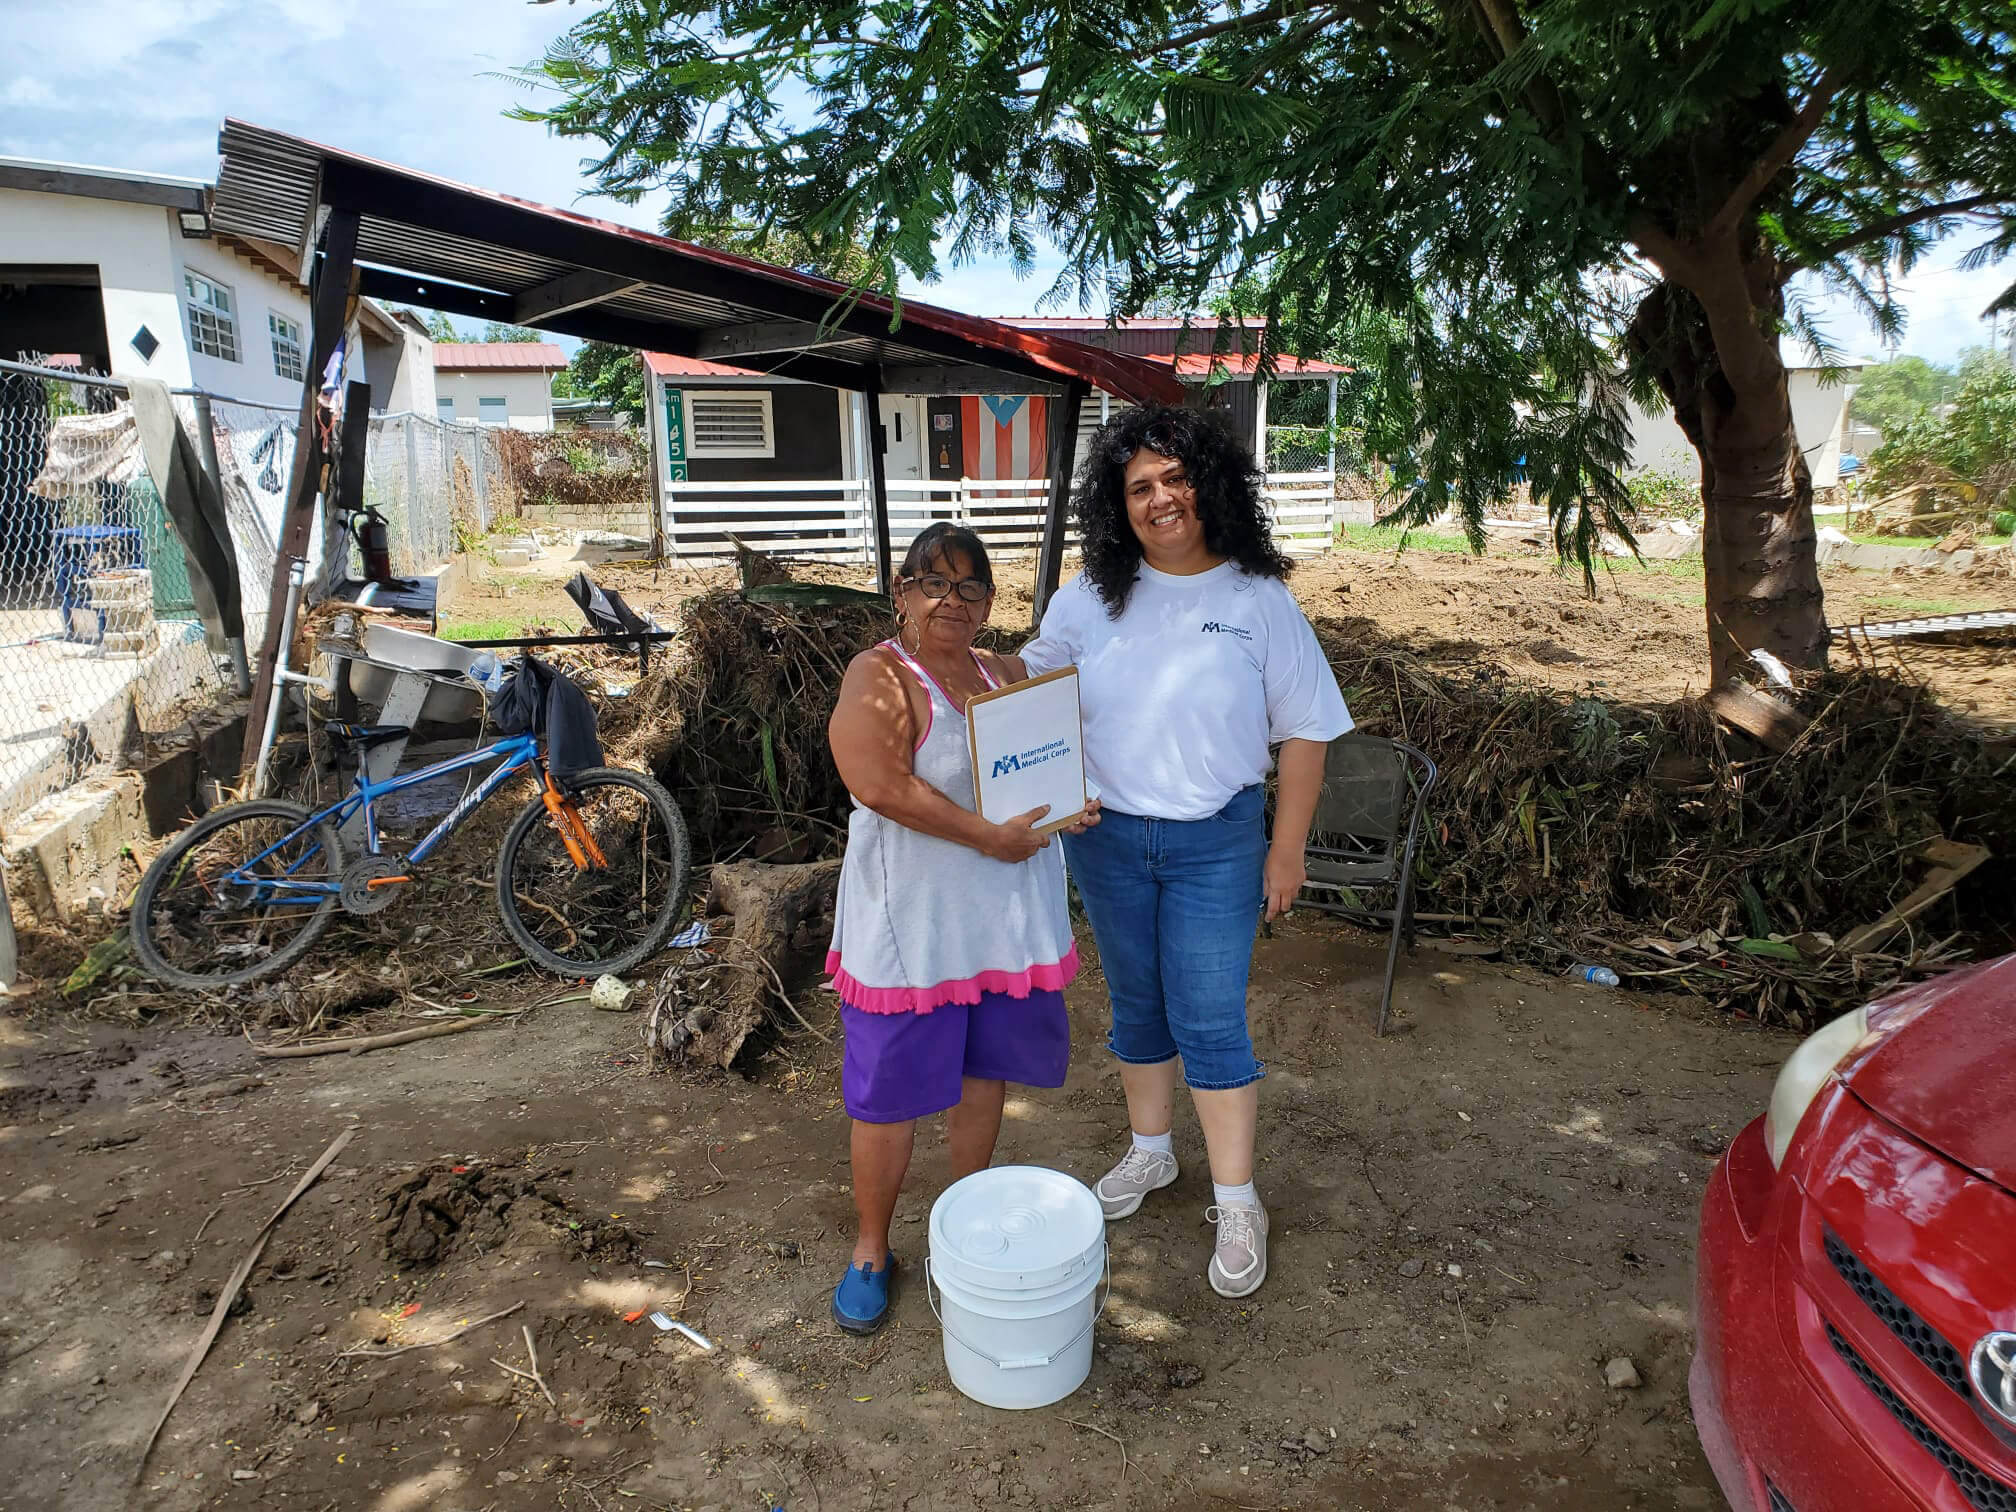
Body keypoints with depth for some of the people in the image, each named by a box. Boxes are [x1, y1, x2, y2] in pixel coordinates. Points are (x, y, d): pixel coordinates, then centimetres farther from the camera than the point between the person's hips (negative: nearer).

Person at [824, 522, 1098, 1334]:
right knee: (891, 1089, 4)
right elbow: (880, 784, -24)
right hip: (910, 922, -6)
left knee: (986, 1070, 17)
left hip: (1004, 915, 6)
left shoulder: (999, 674, 10)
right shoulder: (878, 677, -11)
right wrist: (989, 836, -22)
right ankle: (871, 1247, 25)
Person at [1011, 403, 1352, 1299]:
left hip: (1215, 844, -3)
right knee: (1136, 1002, 17)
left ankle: (1236, 1205, 18)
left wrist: (1287, 851, -5)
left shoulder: (1257, 601, -9)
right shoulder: (1092, 595, -1)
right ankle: (1150, 1152, 39)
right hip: (1107, 836, 4)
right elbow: (1033, 672, 11)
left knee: (1209, 1018, 0)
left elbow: (1303, 731, -5)